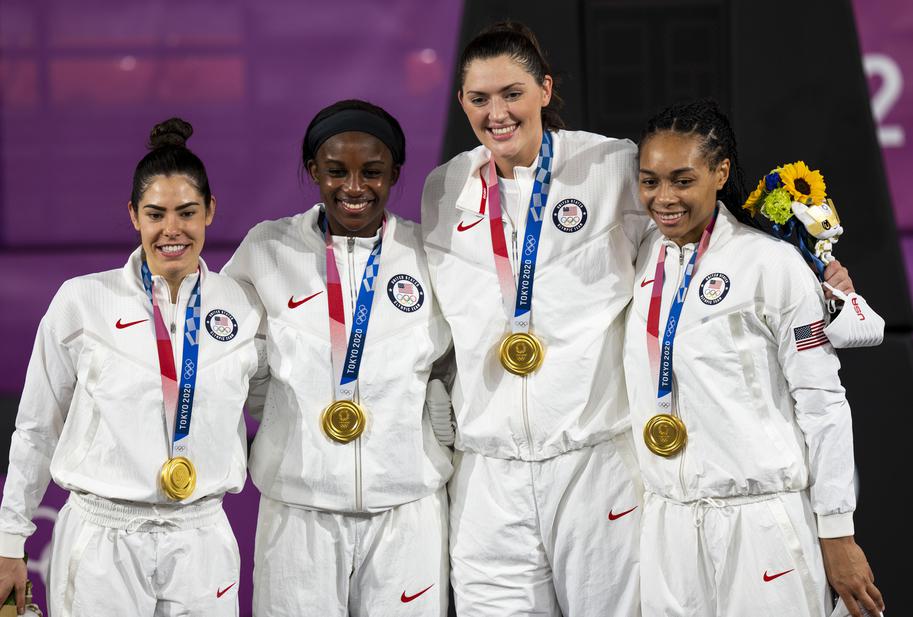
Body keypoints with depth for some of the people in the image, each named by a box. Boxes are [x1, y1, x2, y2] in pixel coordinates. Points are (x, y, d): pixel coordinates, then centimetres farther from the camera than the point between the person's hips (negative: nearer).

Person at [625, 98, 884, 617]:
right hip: (668, 528, 5)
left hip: (762, 525, -5)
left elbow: (822, 401, -7)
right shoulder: (643, 259, 9)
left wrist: (837, 536, -8)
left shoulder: (772, 264, -7)